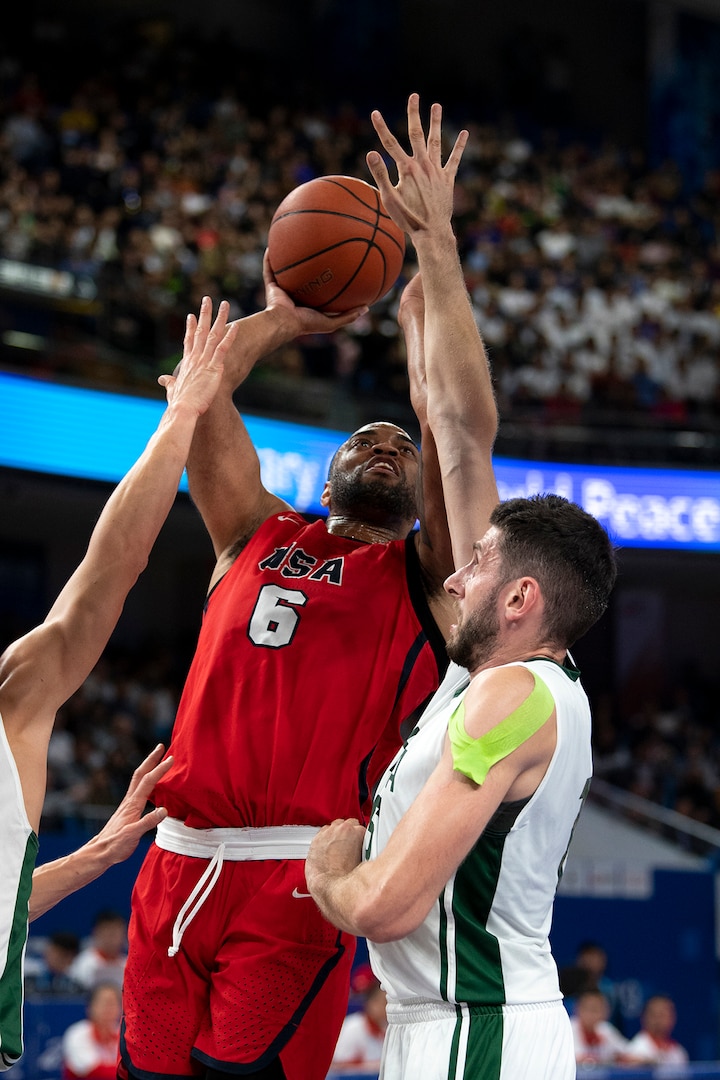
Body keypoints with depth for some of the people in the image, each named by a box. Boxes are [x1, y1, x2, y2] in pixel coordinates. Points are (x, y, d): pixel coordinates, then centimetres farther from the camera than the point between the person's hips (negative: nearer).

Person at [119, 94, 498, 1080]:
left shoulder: (424, 574, 10)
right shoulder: (258, 538, 20)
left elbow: (467, 426, -3)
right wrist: (284, 318, 20)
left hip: (297, 884, -4)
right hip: (176, 869, 4)